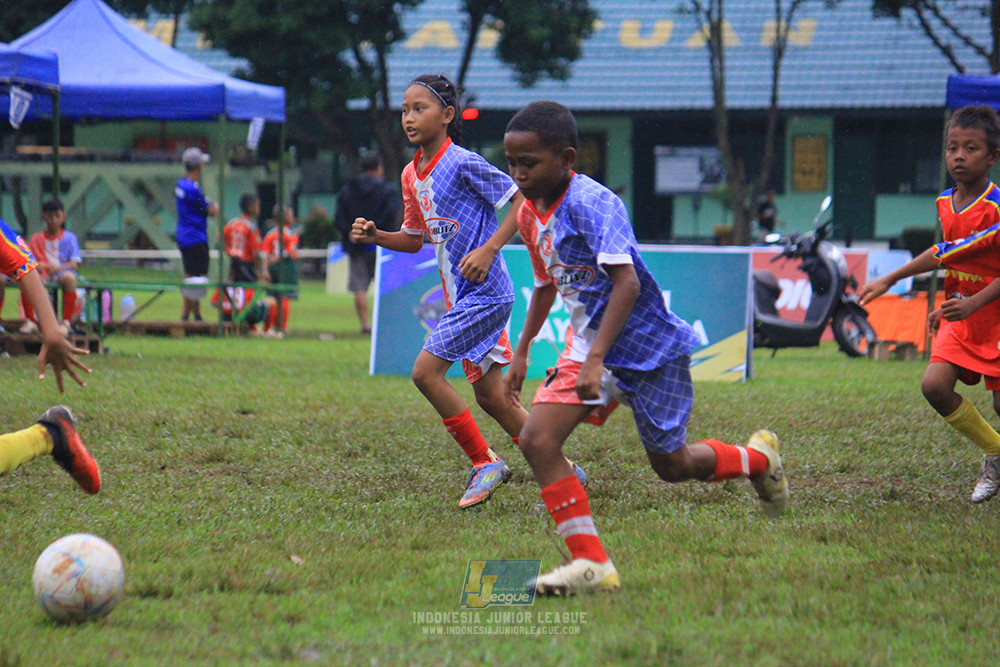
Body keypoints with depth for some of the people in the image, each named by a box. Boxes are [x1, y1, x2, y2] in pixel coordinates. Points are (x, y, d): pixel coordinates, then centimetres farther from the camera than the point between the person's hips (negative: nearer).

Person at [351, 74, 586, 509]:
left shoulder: (463, 164, -14)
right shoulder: (411, 176, 12)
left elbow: (521, 201, -14)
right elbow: (415, 239, 22)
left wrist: (488, 249, -22)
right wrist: (374, 236, 5)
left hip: (485, 293, -9)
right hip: (461, 296, 9)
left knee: (426, 371, -14)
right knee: (490, 396, 9)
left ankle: (484, 463, -3)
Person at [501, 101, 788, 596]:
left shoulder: (591, 203, -23)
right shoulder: (529, 214, 3)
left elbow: (627, 282, -31)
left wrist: (595, 359, -36)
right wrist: (521, 352, 25)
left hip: (649, 347, -7)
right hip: (589, 344, 7)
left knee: (671, 465, 7)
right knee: (537, 440, -14)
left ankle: (759, 458, 38)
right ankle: (591, 564, -11)